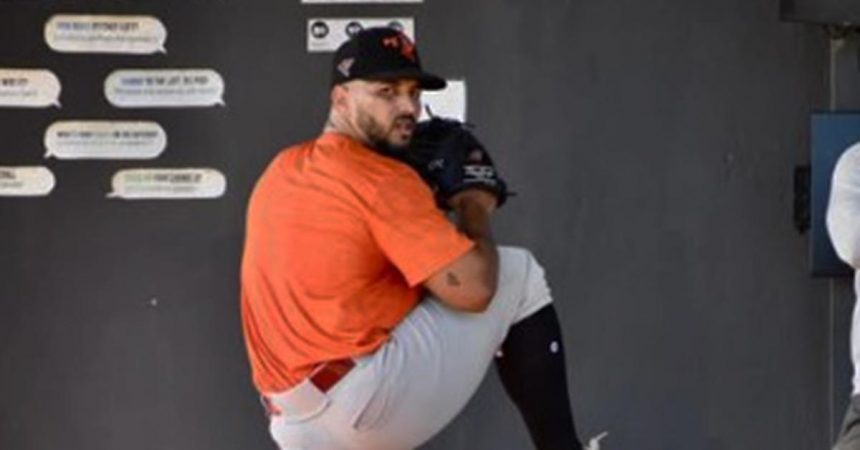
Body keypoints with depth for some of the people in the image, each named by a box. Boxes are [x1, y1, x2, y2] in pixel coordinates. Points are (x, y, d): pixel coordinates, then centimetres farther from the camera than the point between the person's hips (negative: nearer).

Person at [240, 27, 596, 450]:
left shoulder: (280, 170, 14)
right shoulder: (382, 178, -10)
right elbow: (473, 289, -14)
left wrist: (428, 203, 15)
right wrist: (476, 209, 5)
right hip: (365, 406, -7)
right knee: (520, 275, 3)